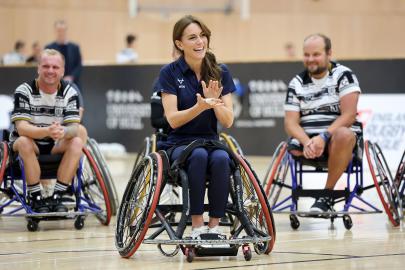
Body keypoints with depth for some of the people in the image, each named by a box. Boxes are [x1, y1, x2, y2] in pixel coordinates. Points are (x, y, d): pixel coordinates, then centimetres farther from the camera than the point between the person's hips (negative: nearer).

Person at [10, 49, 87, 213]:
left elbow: (74, 127, -15)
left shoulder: (69, 93, -4)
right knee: (24, 142, -35)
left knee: (77, 141, -25)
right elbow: (21, 128, -25)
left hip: (56, 147, 3)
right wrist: (47, 131, -44)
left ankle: (56, 197, -23)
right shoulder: (24, 91, -13)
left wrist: (63, 132, -41)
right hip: (30, 145, -3)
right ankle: (36, 198, -24)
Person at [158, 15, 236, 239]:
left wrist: (214, 101, -21)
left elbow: (228, 121, -1)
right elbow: (173, 119, -11)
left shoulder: (220, 73, 3)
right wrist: (200, 106, -28)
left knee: (221, 159, -33)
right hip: (179, 145, -2)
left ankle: (214, 226, -26)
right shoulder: (170, 73, -4)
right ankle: (196, 226, -30)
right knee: (199, 155, -36)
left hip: (210, 142, 2)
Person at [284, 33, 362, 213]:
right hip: (306, 138, 3)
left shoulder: (343, 75, -2)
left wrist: (323, 137, -24)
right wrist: (307, 142, -20)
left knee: (344, 135, -37)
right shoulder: (297, 84, 9)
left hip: (337, 133, -3)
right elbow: (290, 122, 1)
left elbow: (349, 115, -12)